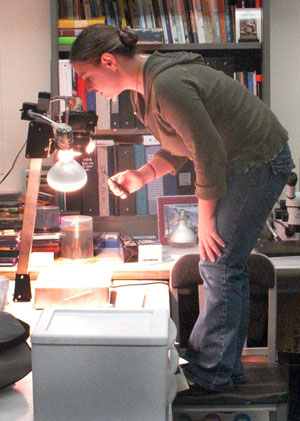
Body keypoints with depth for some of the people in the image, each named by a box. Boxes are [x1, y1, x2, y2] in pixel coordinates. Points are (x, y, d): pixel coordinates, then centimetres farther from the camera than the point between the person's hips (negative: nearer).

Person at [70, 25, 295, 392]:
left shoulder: (167, 86, -26)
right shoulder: (144, 89, 7)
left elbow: (209, 154, -23)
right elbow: (181, 146, 14)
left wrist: (205, 219, -13)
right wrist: (142, 175, -1)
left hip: (260, 162, -10)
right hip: (238, 163, 10)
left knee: (218, 266, -7)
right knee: (226, 265, 12)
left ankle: (209, 374, 6)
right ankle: (227, 367, 23)